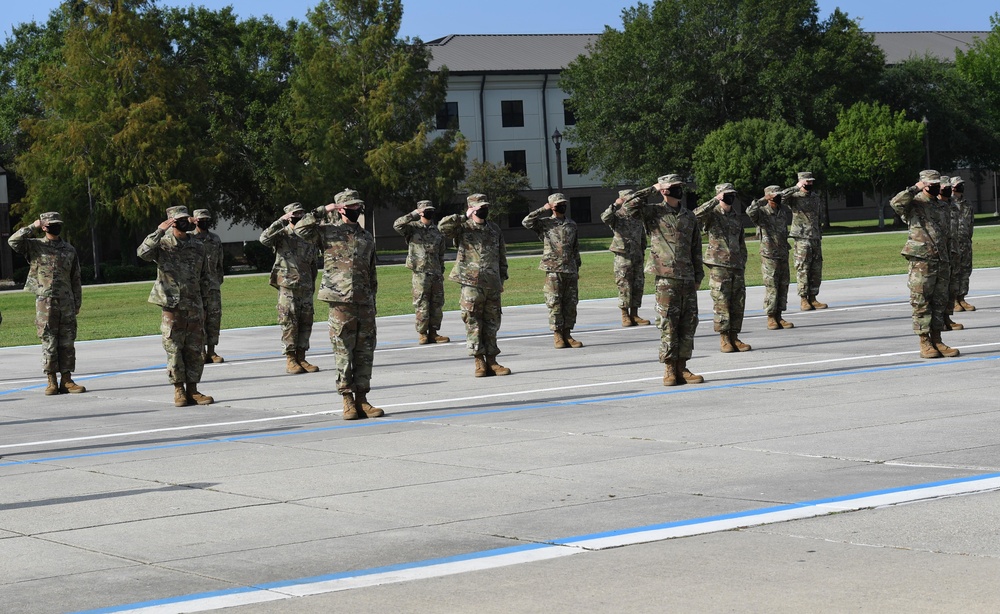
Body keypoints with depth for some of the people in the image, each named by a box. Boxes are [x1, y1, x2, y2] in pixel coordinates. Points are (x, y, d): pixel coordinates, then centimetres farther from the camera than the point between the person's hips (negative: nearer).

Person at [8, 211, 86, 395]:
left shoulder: (69, 249, 12)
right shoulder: (34, 246, 3)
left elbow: (75, 279, 14)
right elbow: (13, 241, -15)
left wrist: (77, 303, 10)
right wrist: (33, 227, -10)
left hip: (66, 303, 3)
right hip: (45, 302, -3)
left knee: (67, 343, 2)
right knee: (49, 343, -2)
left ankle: (67, 380, 7)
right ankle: (52, 382, 3)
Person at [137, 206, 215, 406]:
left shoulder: (198, 247, 11)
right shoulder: (162, 245, -2)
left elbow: (205, 277, 18)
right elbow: (143, 252, -22)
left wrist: (203, 300, 12)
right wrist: (160, 231, -24)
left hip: (195, 308, 4)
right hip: (172, 307, -4)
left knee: (196, 351, 4)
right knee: (174, 350, -1)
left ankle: (192, 390, 12)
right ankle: (179, 391, 7)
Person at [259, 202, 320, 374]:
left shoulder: (309, 237, 13)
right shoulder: (282, 235, -3)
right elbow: (264, 239, -24)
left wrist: (313, 284, 19)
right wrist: (281, 221, -25)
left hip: (306, 288, 5)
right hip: (287, 287, -5)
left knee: (305, 323, 6)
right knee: (289, 323, -4)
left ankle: (301, 358, 13)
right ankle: (290, 360, -1)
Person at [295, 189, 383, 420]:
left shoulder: (367, 237, 16)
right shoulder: (328, 232, 2)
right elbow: (301, 229, -14)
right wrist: (323, 211, -13)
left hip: (365, 303, 5)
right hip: (341, 302, -5)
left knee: (365, 353, 5)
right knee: (343, 352, -2)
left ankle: (362, 400, 12)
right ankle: (348, 401, 3)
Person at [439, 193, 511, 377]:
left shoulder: (494, 229, 14)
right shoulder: (463, 228, -2)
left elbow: (502, 256, 20)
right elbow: (443, 225, -20)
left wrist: (502, 279, 16)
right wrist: (464, 217, -17)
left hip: (492, 285, 5)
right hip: (472, 284, -5)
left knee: (492, 324, 7)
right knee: (473, 324, -2)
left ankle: (491, 361, 13)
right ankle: (479, 362, 3)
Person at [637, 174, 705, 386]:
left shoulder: (690, 217, 14)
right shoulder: (654, 213, 2)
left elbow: (696, 249, 18)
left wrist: (698, 276, 14)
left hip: (687, 279, 5)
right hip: (666, 278, -5)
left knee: (688, 324, 5)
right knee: (668, 325, -4)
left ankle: (681, 368, 12)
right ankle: (669, 370, 1)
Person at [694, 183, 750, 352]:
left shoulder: (737, 216, 15)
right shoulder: (712, 214, -3)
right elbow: (696, 215, -26)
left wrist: (743, 263, 16)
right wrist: (715, 201, -24)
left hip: (737, 264, 6)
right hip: (718, 265, -6)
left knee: (738, 302, 4)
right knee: (722, 302, -5)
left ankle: (734, 337, 11)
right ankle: (724, 339, 0)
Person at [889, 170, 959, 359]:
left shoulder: (940, 208, 19)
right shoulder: (915, 204, -3)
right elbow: (896, 203, -25)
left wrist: (947, 261, 21)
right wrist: (915, 189, -20)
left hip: (941, 261, 7)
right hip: (921, 261, -7)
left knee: (939, 302, 9)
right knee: (921, 303, -3)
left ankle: (937, 341, 14)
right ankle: (925, 343, 0)